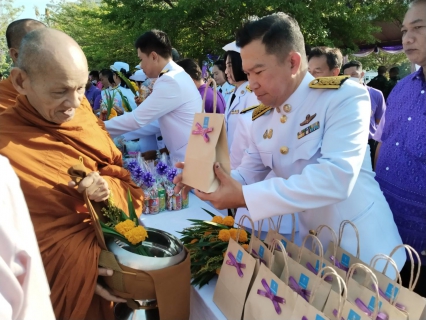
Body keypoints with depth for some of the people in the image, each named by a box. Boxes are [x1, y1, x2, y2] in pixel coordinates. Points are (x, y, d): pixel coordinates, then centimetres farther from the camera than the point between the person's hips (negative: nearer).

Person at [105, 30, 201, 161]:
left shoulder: (171, 81, -19)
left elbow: (136, 119, -17)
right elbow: (158, 123, 18)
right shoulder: (176, 76, 12)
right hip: (189, 155, 9)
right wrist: (124, 140, 17)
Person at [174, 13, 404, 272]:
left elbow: (335, 178, -32)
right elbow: (249, 174, 7)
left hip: (362, 250, -5)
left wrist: (244, 197, -33)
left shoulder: (345, 97, -20)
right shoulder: (261, 119, 2)